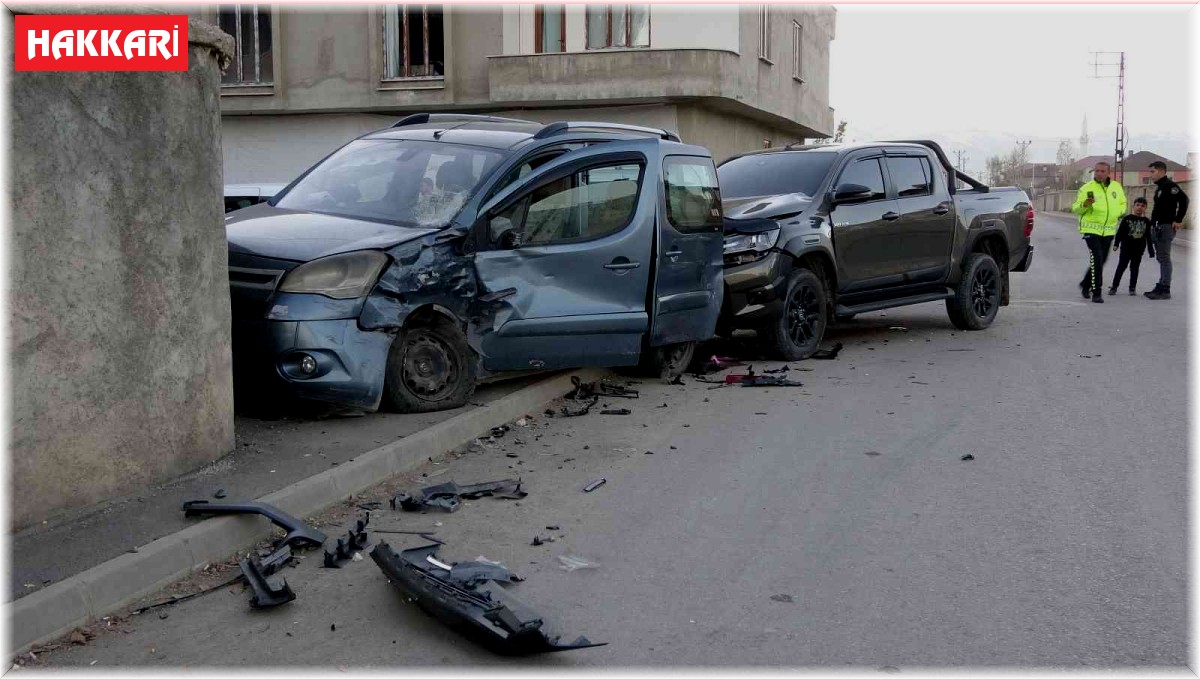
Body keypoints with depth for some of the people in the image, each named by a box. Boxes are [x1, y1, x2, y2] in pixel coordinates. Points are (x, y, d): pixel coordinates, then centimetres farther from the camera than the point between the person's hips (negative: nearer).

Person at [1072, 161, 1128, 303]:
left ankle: (1086, 284, 37)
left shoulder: (1116, 187, 7)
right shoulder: (1087, 188, -7)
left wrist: (1117, 212, 1)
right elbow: (1075, 208, -8)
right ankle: (1096, 292, -12)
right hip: (1091, 229, -5)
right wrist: (1085, 204, -28)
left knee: (1101, 260, 15)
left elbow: (1122, 204, 21)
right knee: (1096, 259, -16)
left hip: (1108, 230, 5)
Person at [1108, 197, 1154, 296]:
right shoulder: (1127, 219, -4)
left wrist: (1151, 250, 9)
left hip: (1139, 250, 2)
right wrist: (1116, 244, -8)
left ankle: (1132, 287, 16)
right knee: (1121, 266, 2)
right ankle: (1114, 286, 8)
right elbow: (1120, 232, -3)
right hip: (1126, 248, -2)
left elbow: (1149, 237, 8)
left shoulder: (1146, 221, 3)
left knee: (1135, 268, 8)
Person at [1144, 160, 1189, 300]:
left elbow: (1184, 200, -21)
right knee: (1161, 258, 13)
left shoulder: (1170, 185, -11)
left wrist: (1178, 220, -20)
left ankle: (1165, 290, -8)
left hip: (1166, 227, -10)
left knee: (1164, 258, -9)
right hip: (1158, 227, 10)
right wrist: (1153, 223, 16)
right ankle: (1161, 286, 18)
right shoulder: (1159, 187, 19)